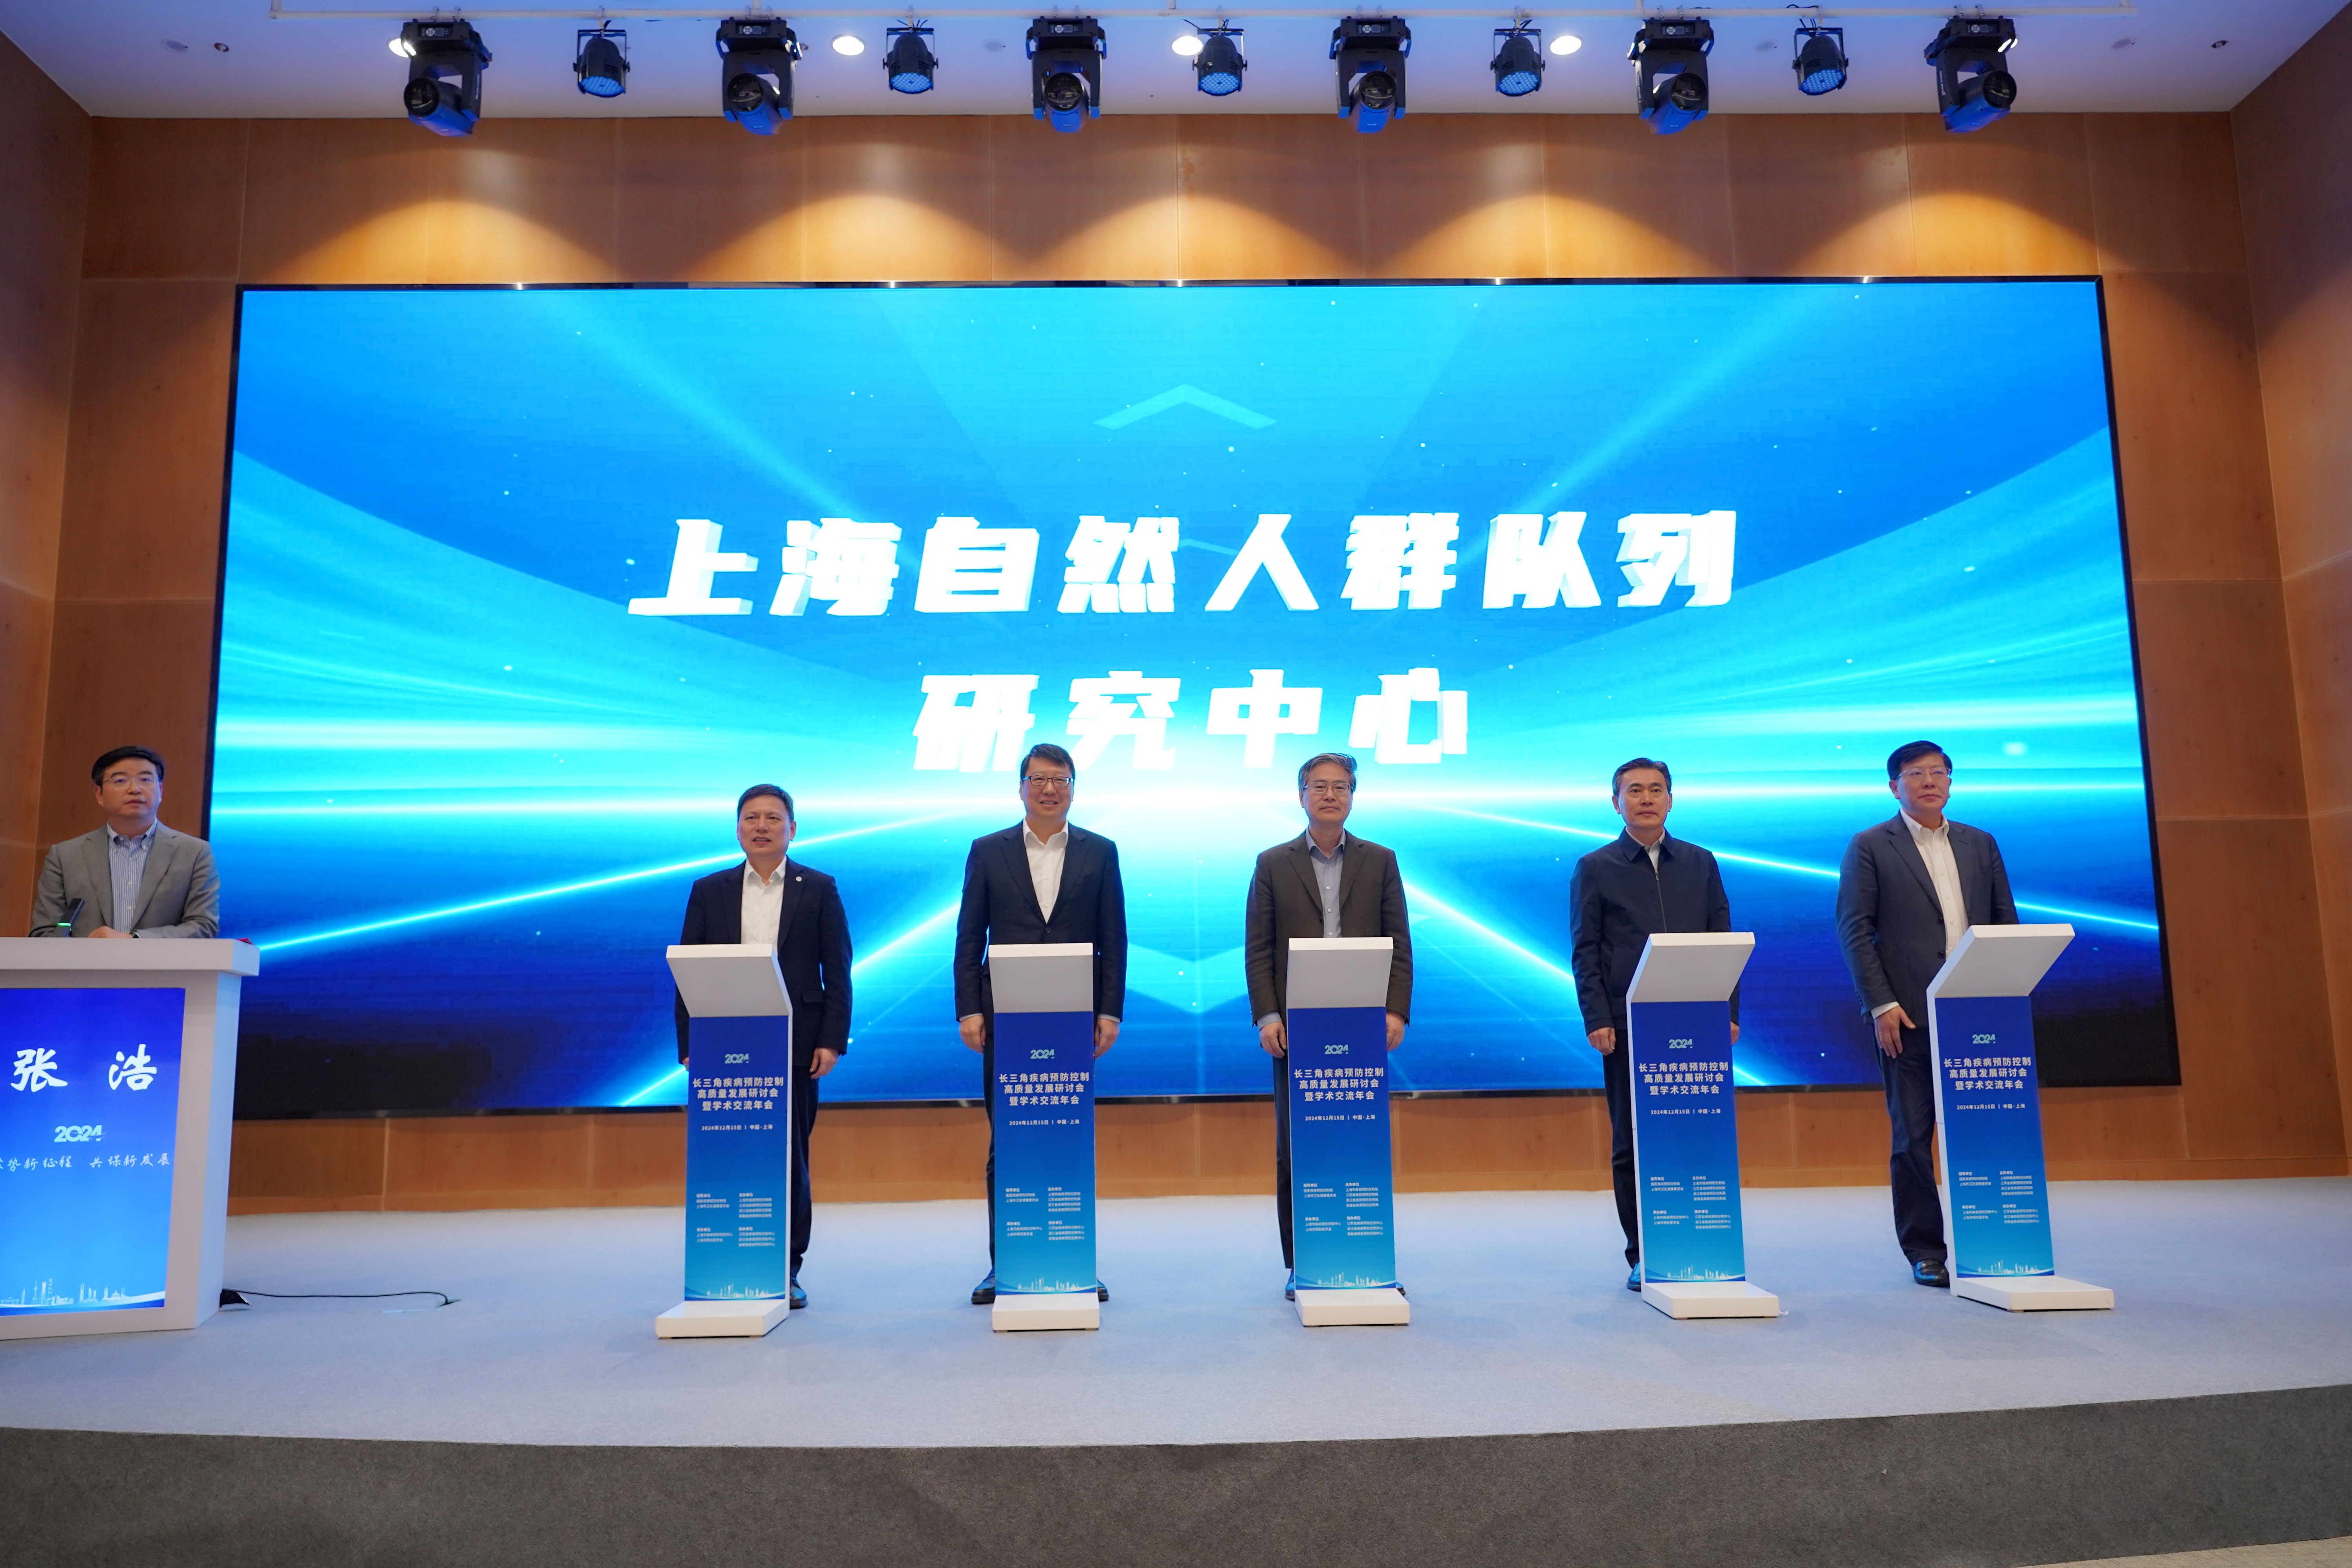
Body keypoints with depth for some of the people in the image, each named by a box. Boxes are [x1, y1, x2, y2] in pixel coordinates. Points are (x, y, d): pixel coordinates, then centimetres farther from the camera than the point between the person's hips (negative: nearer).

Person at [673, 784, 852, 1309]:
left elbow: (837, 971, 2)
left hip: (795, 1043, -1)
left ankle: (787, 1270, 13)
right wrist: (690, 1045, -1)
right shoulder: (709, 891, 10)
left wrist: (831, 1041, -7)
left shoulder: (819, 889, 6)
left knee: (791, 1154, 3)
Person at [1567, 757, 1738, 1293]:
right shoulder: (1595, 868, 6)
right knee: (1631, 1141, 1)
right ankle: (1642, 1257, 9)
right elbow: (1585, 952, 2)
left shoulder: (1700, 863, 13)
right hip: (1629, 1026, -2)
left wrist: (1729, 1012, 3)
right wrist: (1597, 1020, -8)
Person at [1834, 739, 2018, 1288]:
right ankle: (1924, 1249, 10)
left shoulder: (1980, 845, 15)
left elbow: (2006, 922, 15)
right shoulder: (1869, 847, 3)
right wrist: (1882, 1005, -12)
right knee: (1913, 1135, 2)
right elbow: (1854, 930, -4)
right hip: (1908, 1015, -3)